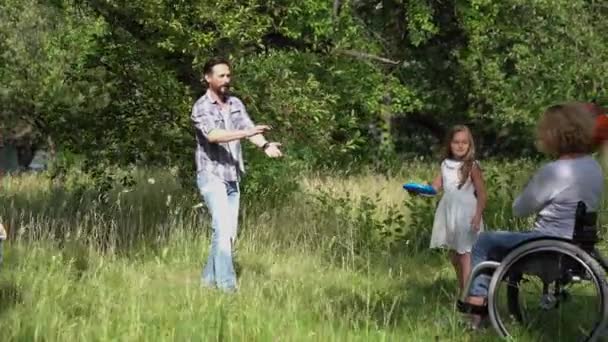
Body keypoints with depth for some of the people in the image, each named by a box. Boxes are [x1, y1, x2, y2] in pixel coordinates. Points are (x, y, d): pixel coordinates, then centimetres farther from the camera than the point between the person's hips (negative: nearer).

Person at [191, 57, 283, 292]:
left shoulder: (236, 104, 9)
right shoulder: (201, 107, -8)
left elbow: (248, 127, -7)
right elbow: (212, 135, -26)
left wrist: (265, 145, -29)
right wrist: (246, 133, -37)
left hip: (232, 177, 6)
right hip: (211, 175, -6)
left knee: (229, 233, 8)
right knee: (223, 229, -18)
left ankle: (209, 279, 19)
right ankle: (226, 284, -18)